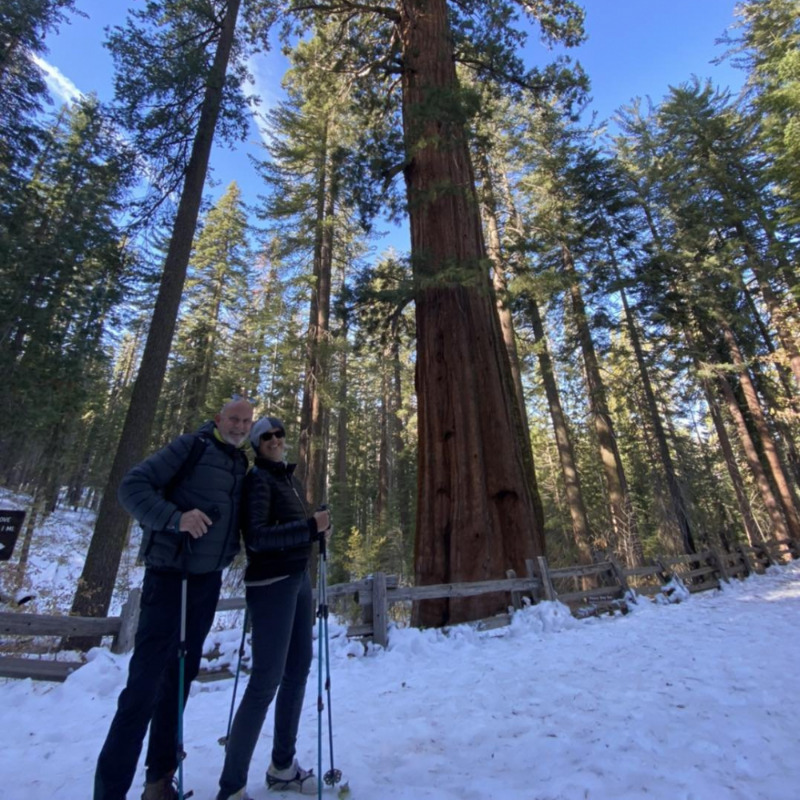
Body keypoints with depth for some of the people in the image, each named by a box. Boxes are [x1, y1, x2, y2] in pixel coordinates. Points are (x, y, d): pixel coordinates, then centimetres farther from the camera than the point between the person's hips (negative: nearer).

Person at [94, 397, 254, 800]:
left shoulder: (241, 463, 9)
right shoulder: (192, 446, -11)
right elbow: (133, 486, -16)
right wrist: (175, 518, -28)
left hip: (208, 581, 7)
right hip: (170, 576, -6)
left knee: (180, 678, 17)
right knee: (145, 683, -3)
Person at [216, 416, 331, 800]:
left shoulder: (290, 478, 14)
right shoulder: (258, 479, -11)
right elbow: (256, 538, -22)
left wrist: (318, 528, 3)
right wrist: (310, 527, -26)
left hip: (298, 578, 9)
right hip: (271, 584, -8)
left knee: (298, 670, 15)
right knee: (266, 680, -6)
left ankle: (282, 767, 31)